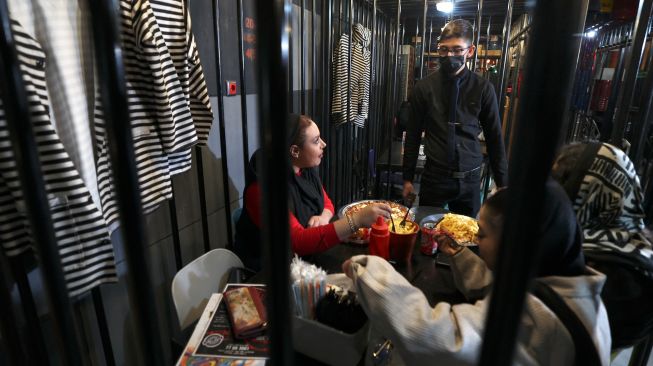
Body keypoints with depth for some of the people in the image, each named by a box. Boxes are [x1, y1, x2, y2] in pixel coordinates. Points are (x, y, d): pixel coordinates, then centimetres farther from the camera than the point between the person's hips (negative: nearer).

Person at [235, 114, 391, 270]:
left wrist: (324, 217, -14)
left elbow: (326, 202, 10)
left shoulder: (307, 168, -2)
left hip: (305, 255, 7)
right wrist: (357, 220, -40)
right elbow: (298, 242, -34)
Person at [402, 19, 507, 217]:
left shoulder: (483, 89, -2)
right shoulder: (424, 87, -2)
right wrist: (407, 178, 3)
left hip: (469, 179, 1)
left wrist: (502, 184, 5)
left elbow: (494, 139, 4)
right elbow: (412, 135, 3)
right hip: (434, 176, 0)